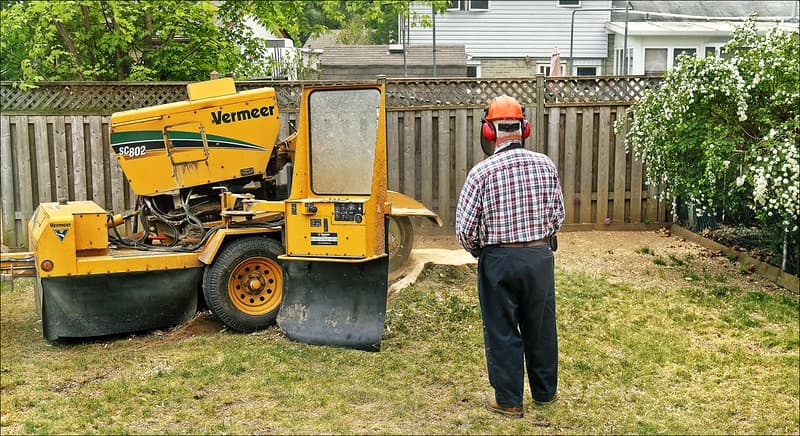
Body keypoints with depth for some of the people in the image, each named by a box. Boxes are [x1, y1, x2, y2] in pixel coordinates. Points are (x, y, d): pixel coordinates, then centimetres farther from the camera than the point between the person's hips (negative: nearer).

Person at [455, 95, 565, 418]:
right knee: (541, 327, 17)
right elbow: (558, 216, 5)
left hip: (499, 260, -3)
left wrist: (478, 252, 8)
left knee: (502, 331, 8)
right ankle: (545, 391, 31)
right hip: (540, 257, 3)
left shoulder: (482, 172, -13)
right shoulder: (545, 165, -3)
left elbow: (465, 228, -12)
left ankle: (508, 400, 17)